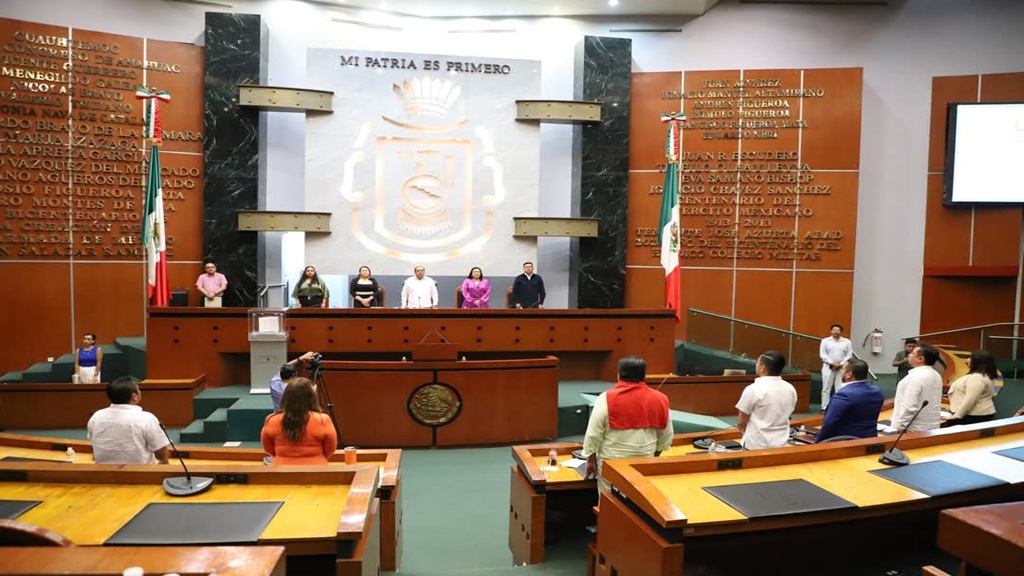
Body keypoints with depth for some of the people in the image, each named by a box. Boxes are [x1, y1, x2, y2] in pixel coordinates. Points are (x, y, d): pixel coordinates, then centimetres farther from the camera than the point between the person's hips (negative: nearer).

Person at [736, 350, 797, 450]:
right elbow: (784, 418, 13)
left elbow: (741, 423, -8)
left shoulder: (753, 389, -16)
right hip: (781, 444, 6)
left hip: (756, 445, -6)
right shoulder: (791, 389, 2)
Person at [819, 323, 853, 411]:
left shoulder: (847, 342, 6)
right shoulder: (825, 341, 3)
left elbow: (849, 355, 1)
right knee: (826, 389, 1)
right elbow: (822, 354, -3)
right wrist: (832, 363, -13)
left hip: (842, 368, 1)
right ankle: (824, 408, 6)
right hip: (828, 367, 0)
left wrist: (841, 364, -11)